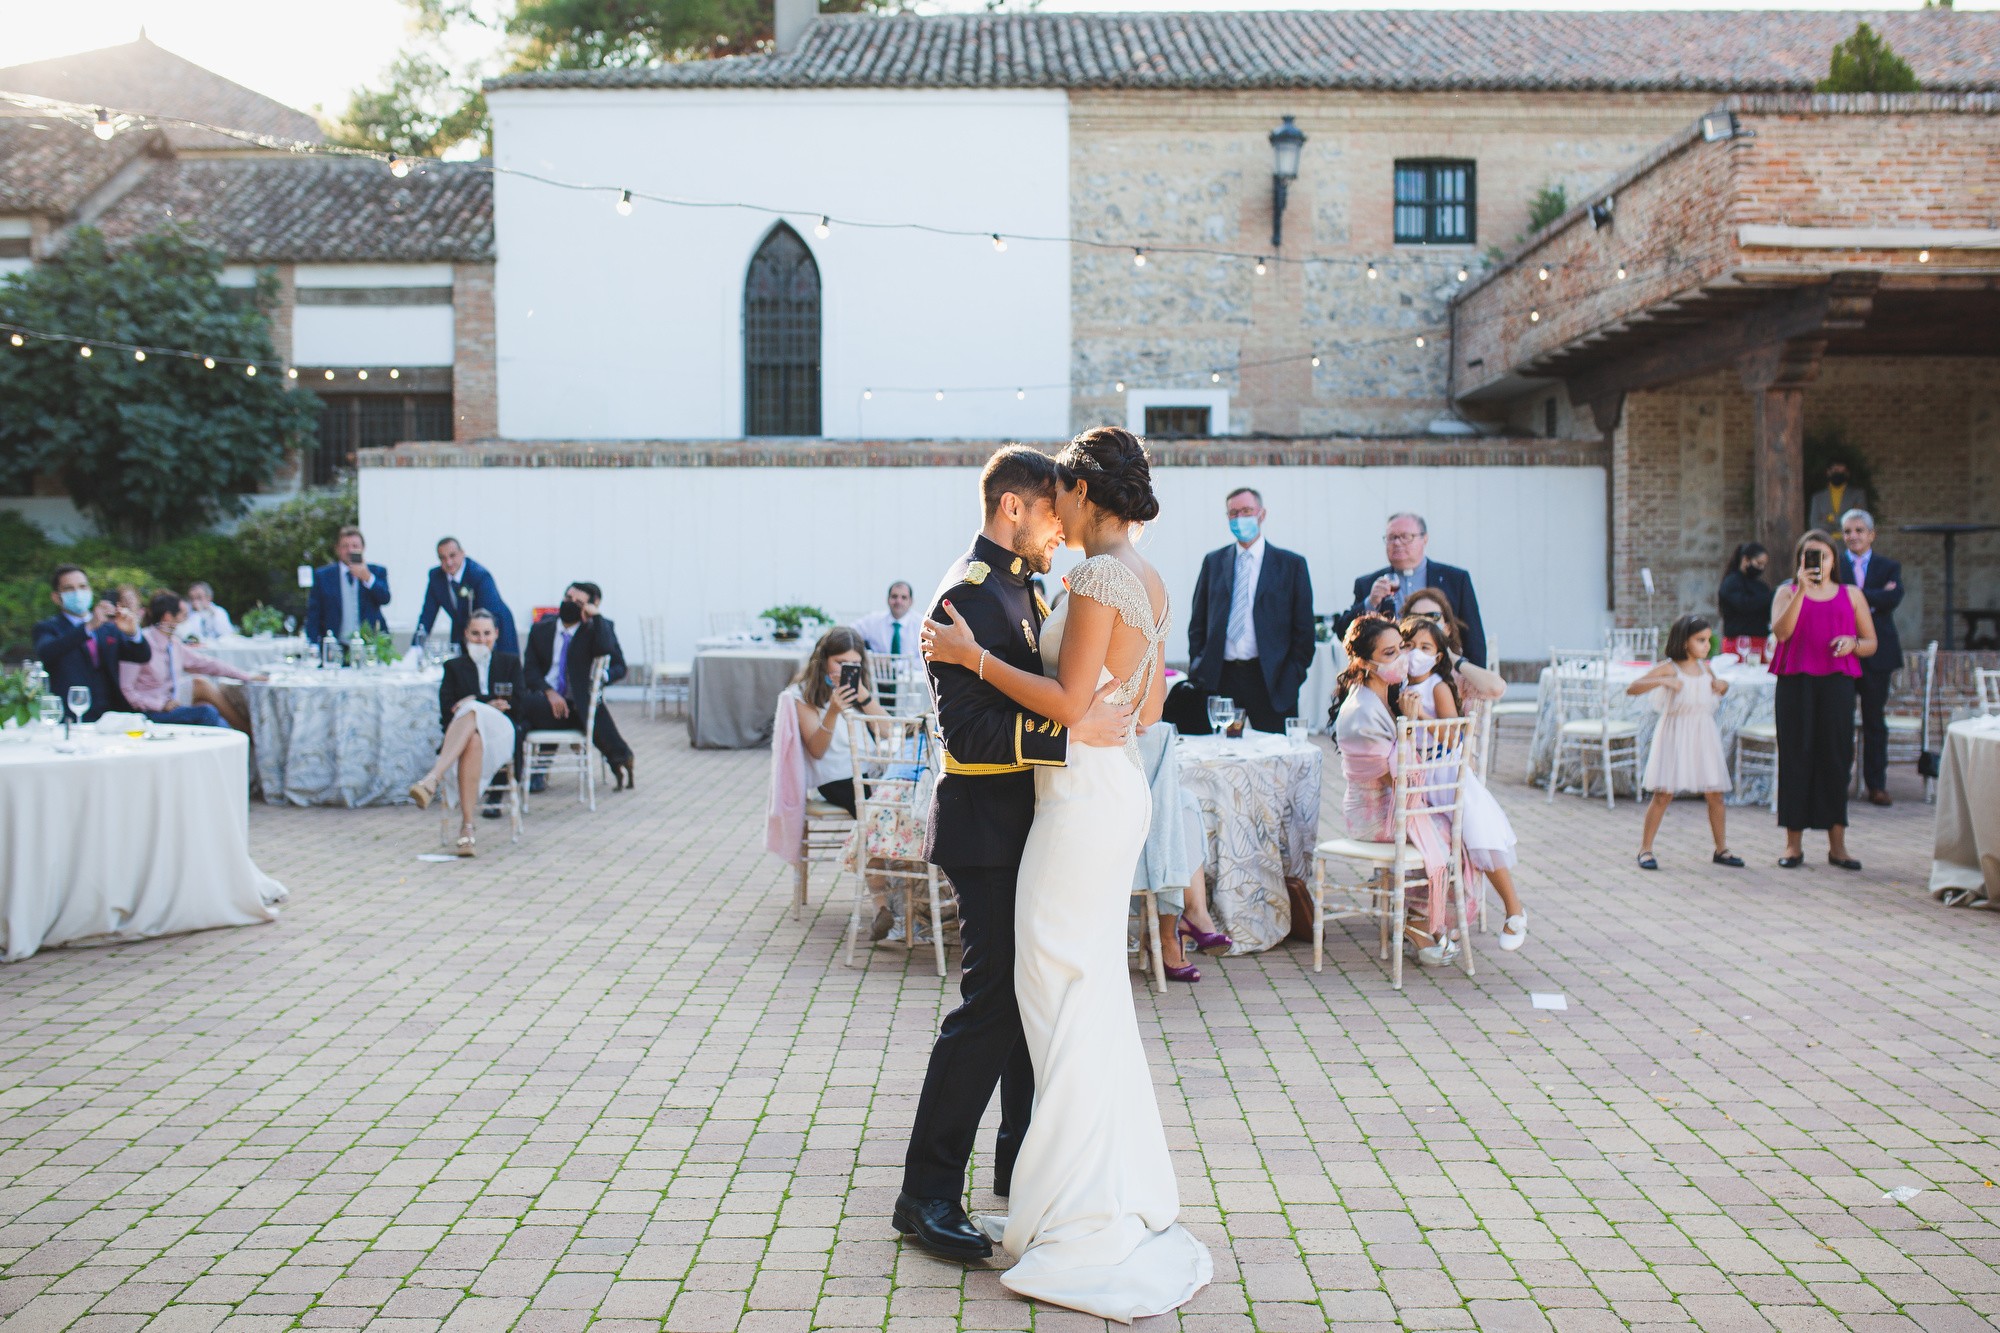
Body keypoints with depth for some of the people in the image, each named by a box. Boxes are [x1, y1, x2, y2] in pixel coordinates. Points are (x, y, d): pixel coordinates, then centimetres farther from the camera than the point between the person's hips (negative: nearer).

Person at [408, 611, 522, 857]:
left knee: (471, 714, -36)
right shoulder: (454, 667, 21)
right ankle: (467, 826, -50)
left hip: (500, 737, 0)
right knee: (473, 741, -39)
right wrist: (488, 705, -8)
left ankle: (432, 779, -51)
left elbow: (520, 703, 7)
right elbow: (447, 712, 7)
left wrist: (477, 703, -3)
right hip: (462, 736, 0)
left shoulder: (510, 663, 22)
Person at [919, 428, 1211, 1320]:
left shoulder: (1098, 578, -16)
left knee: (1066, 996, -2)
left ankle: (1086, 1225, 8)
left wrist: (971, 655, -13)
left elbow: (1068, 703, -20)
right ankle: (1127, 1200, 29)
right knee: (1096, 995, 17)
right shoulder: (1147, 582, 13)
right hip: (1117, 786, 10)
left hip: (1084, 796, -10)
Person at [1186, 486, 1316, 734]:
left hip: (1271, 682, -2)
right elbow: (1197, 623, 16)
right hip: (1220, 679, 2)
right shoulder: (1213, 562, 14)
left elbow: (1304, 629, 4)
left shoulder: (1292, 564, 6)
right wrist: (1198, 668, 5)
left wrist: (1292, 678, -4)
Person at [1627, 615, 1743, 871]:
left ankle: (1721, 849, 20)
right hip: (1675, 737, -5)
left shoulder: (1705, 668, 9)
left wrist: (1722, 684, 7)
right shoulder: (1669, 668, -8)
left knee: (1715, 795, 7)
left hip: (1703, 738, 6)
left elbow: (1720, 688, 31)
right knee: (1664, 794, -7)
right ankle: (1645, 849, 2)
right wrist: (1661, 681, -30)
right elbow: (1631, 688, -17)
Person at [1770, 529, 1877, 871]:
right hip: (1796, 680, -1)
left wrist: (1852, 643, -7)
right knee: (1796, 756, -2)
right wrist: (1801, 590, -15)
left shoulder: (1851, 594, 15)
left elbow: (1871, 643, 15)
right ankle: (1793, 843, 4)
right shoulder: (1787, 592, 10)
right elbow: (1781, 632, -8)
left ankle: (1837, 845, 5)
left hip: (1837, 680, 1)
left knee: (1835, 756, -1)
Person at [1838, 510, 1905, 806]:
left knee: (1875, 721, 6)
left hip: (1876, 652, 1)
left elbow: (1893, 597, -11)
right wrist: (1876, 596, -16)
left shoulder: (1890, 567, 8)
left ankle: (1877, 784, 13)